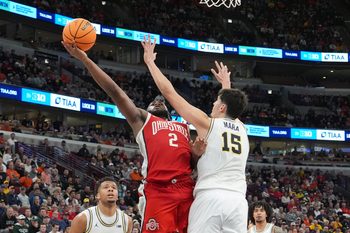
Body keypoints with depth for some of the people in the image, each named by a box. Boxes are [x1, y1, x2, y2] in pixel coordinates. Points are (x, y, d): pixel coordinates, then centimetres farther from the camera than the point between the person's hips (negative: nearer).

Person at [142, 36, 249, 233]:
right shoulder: (242, 128, 20)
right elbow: (233, 105, 46)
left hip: (210, 198, -4)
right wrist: (226, 84, 63)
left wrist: (150, 61, 19)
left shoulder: (207, 123, 7)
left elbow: (169, 92, 10)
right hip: (238, 201, 4)